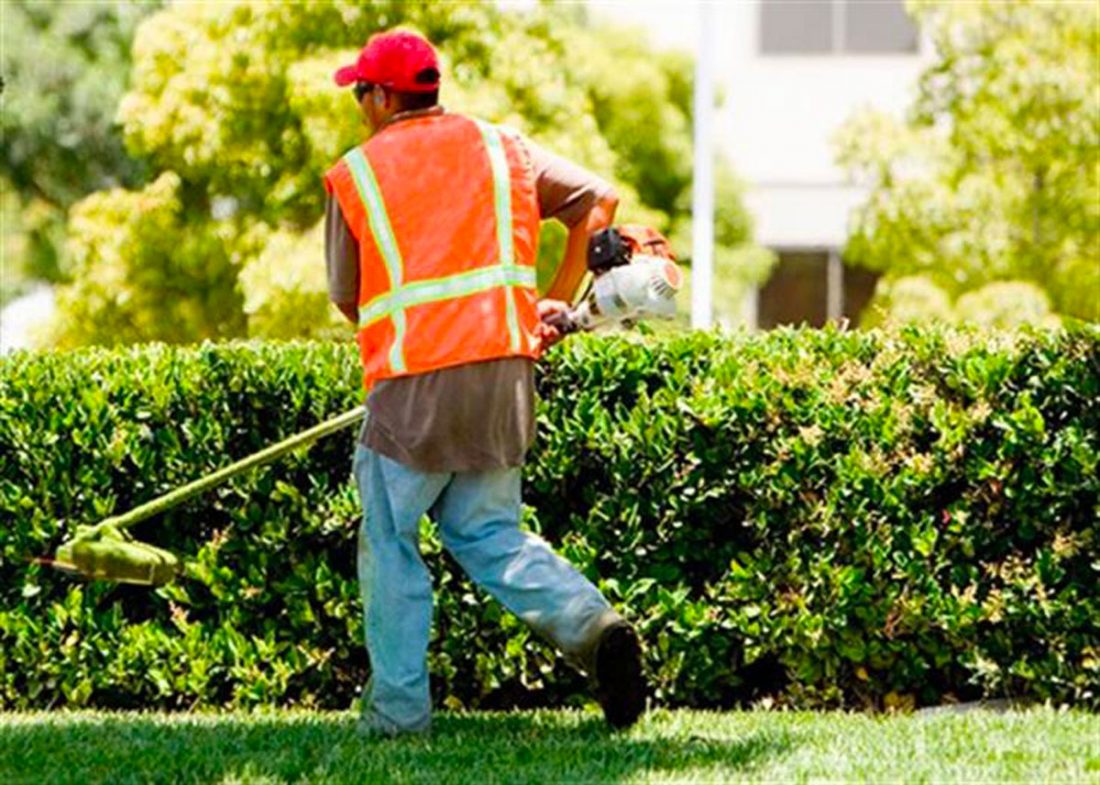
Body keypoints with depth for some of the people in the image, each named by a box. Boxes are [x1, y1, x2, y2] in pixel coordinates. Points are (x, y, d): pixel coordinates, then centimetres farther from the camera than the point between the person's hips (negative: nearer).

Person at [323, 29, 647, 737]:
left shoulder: (354, 175, 3)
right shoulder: (500, 147, 13)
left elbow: (347, 297, 10)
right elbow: (599, 200, 13)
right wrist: (558, 305, 17)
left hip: (414, 385, -4)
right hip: (507, 371, 4)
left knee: (390, 544, 8)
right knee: (489, 534, 14)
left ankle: (398, 708, 7)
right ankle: (592, 625, -9)